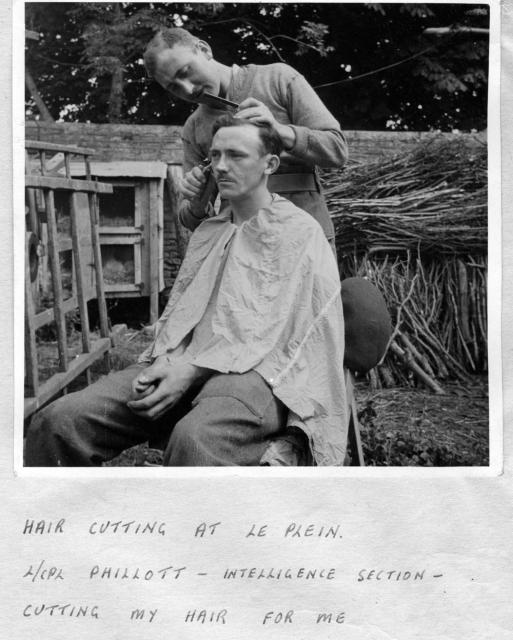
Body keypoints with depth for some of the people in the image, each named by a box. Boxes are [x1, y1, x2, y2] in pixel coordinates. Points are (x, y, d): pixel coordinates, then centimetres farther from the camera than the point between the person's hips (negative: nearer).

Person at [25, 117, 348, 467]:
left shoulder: (300, 231, 3)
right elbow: (178, 308, 18)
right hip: (183, 364, 6)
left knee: (194, 439, -41)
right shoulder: (207, 232, 24)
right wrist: (162, 361, -5)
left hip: (257, 371, -5)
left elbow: (275, 329, -7)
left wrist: (194, 369, -16)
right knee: (57, 420, -18)